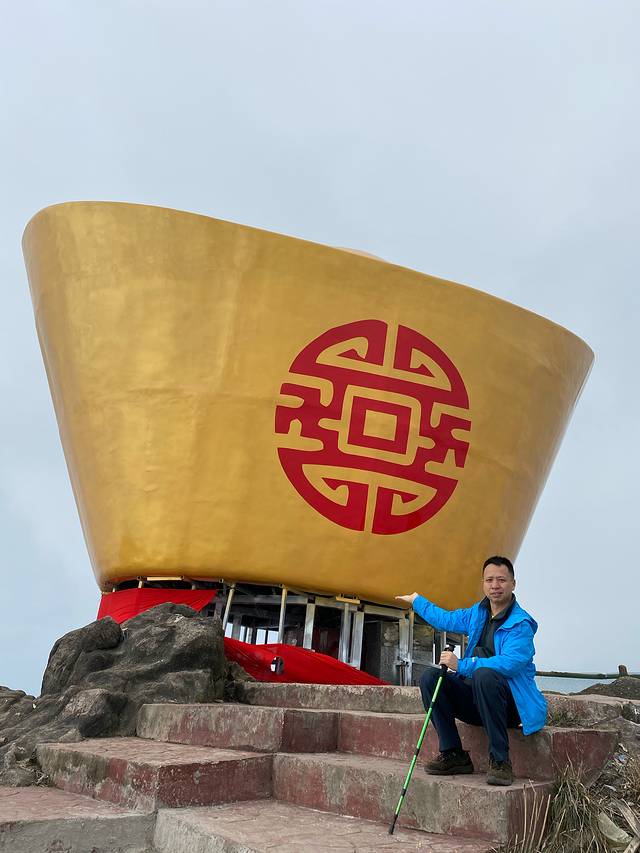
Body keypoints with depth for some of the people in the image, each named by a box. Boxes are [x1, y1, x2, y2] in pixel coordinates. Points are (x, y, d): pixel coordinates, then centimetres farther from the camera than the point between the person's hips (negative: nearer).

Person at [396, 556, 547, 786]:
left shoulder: (521, 624, -14)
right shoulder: (478, 613, 11)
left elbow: (509, 663, -30)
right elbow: (446, 619, 31)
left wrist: (461, 666, -29)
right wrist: (417, 601, 42)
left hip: (512, 704, -7)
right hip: (476, 702, 7)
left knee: (484, 675, -37)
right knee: (430, 676, -9)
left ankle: (500, 760, -26)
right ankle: (453, 755, -7)